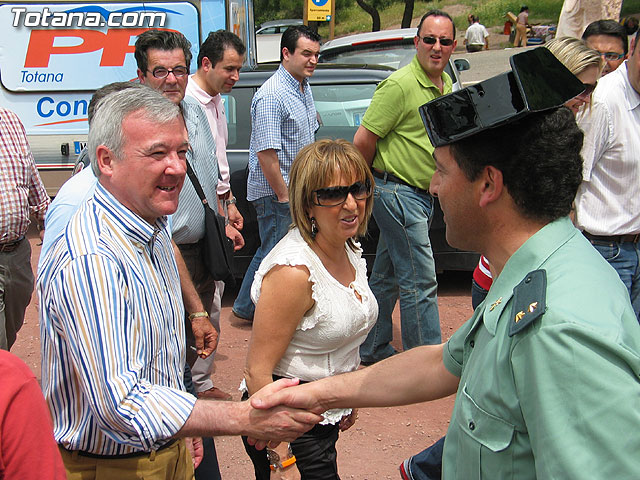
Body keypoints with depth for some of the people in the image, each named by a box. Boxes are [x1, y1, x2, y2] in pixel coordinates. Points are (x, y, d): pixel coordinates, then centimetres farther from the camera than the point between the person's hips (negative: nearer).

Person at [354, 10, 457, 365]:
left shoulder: (446, 85, 10)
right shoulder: (400, 85, -17)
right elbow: (363, 140, -16)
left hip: (423, 194, 9)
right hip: (397, 192, -9)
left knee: (387, 275, 17)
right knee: (420, 281, -6)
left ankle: (372, 348, 30)